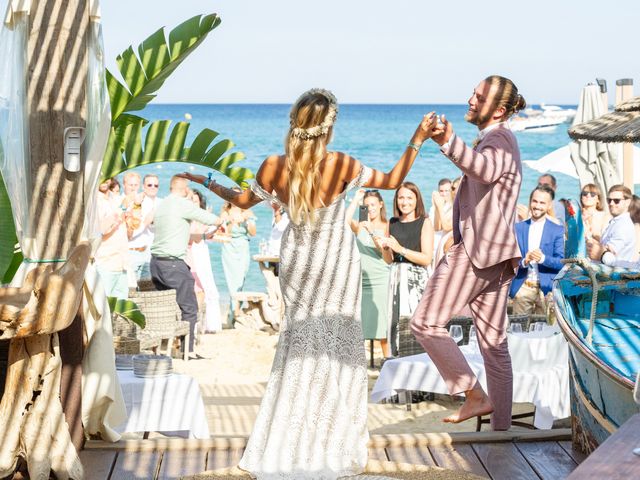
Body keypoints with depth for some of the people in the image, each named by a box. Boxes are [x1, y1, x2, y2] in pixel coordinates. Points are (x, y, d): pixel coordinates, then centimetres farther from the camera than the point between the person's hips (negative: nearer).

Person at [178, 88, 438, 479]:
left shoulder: (274, 167, -14)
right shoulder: (342, 165, -22)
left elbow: (243, 201, 3)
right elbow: (393, 181, -10)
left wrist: (208, 184, 19)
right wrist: (418, 140, -3)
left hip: (297, 258, 3)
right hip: (336, 260, -3)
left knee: (299, 337, 19)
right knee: (337, 345, 10)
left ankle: (283, 446, 22)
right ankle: (329, 445, 18)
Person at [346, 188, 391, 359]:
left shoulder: (386, 226, 3)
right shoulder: (360, 226, 9)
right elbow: (346, 220, -12)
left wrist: (371, 232, -19)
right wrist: (356, 199, -4)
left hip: (380, 279, -2)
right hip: (361, 279, 2)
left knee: (382, 326, -2)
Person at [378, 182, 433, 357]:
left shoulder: (424, 223, -2)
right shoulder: (392, 224, 12)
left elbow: (426, 259, -9)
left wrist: (400, 249, -15)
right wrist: (384, 248, -3)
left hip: (418, 279, -4)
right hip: (398, 278, 4)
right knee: (396, 323, -4)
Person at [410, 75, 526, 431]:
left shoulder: (499, 138, -9)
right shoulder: (497, 140, 23)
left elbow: (486, 169, -34)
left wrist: (450, 143, -51)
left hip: (479, 247, -11)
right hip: (495, 254, 11)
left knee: (426, 323, -11)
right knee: (495, 345, 10)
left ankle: (476, 395, -11)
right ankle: (501, 427, 13)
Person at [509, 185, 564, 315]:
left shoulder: (557, 230, 5)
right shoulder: (517, 228, 10)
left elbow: (561, 262, -2)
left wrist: (543, 258, -21)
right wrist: (523, 261, -15)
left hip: (546, 288, -1)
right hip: (522, 287, 1)